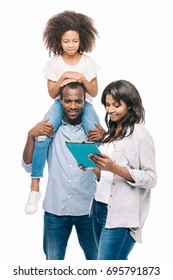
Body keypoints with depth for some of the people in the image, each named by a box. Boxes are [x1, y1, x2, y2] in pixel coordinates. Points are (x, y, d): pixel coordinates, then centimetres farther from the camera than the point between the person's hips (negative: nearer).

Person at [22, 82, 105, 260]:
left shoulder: (93, 130, 0)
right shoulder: (49, 129, 0)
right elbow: (28, 166, -2)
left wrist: (103, 140, -19)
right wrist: (31, 136, -16)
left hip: (87, 208, 0)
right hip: (55, 209, 0)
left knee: (95, 258, 14)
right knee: (53, 259, 13)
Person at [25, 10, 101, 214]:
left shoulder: (88, 62, 3)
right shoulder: (54, 63, 3)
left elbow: (94, 92, 3)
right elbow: (52, 94, 2)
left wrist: (82, 79, -16)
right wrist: (62, 79, -17)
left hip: (84, 103, 0)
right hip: (61, 103, 0)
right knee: (42, 135, -32)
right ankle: (34, 187, -27)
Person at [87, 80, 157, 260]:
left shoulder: (141, 134, -8)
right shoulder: (110, 133, 15)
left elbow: (151, 179, -13)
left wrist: (114, 168, -23)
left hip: (121, 214, -7)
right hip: (99, 208, 8)